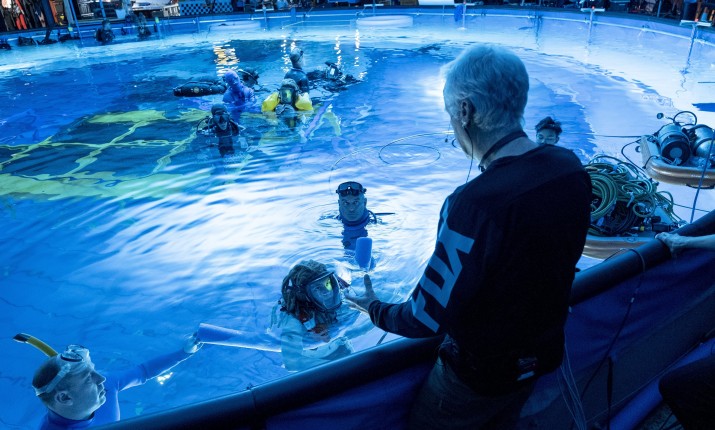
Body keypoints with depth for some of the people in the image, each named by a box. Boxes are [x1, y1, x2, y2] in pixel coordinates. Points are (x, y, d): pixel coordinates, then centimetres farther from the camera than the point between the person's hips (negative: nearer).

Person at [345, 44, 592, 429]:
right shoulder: (572, 168, -13)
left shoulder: (476, 204, -37)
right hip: (543, 356, 6)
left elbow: (425, 321, -27)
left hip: (479, 375, -6)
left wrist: (374, 309, -8)